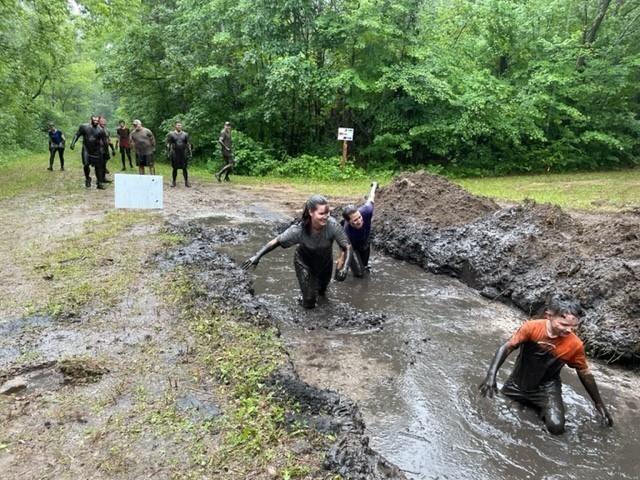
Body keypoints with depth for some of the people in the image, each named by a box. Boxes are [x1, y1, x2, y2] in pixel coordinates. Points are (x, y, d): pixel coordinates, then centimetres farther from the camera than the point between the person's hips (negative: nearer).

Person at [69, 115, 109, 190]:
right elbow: (77, 135, 4)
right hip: (86, 150, 0)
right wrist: (73, 143, -6)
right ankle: (87, 178, 18)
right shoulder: (84, 127, -1)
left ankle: (99, 183, 10)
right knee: (86, 164, -9)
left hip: (96, 151, 0)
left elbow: (105, 142, 2)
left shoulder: (100, 130, -3)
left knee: (98, 166, 1)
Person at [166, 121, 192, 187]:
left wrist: (189, 152, 5)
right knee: (175, 168, 5)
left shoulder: (185, 134, 8)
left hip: (183, 154, 1)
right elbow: (168, 144, 2)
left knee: (184, 168, 1)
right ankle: (173, 182, 14)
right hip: (174, 154, -1)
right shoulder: (171, 134, 2)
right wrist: (168, 152, -7)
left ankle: (186, 182, 5)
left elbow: (188, 144, 11)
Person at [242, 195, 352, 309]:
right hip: (305, 262, -2)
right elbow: (276, 241, -25)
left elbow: (347, 247, -26)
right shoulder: (299, 229, -37)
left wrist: (344, 267, -40)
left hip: (326, 261, 2)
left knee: (322, 289, 27)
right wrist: (257, 256, -32)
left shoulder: (332, 225, -37)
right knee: (309, 302, -4)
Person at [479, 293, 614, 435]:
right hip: (518, 383, 1)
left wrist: (599, 404, 7)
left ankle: (542, 406, 13)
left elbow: (585, 373, -2)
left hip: (546, 388, 0)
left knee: (556, 427, -20)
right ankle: (526, 402, 31)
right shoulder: (531, 327, -25)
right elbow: (507, 347, -19)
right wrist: (491, 375, -31)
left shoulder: (575, 345, -19)